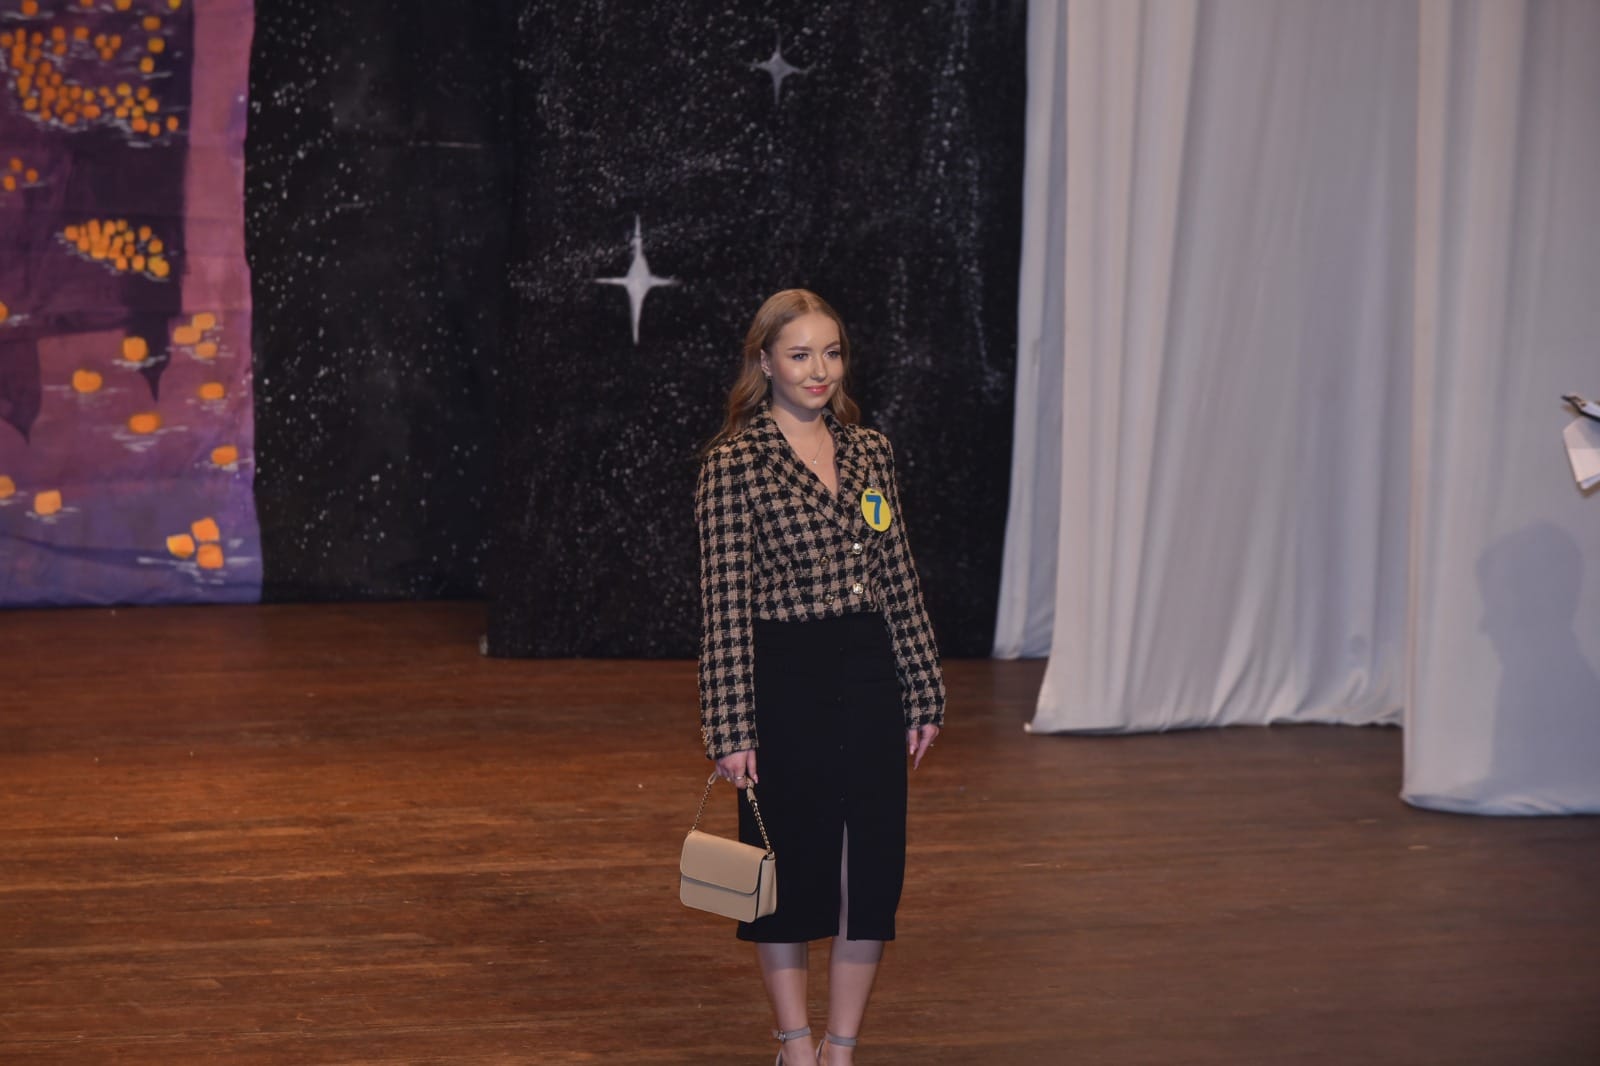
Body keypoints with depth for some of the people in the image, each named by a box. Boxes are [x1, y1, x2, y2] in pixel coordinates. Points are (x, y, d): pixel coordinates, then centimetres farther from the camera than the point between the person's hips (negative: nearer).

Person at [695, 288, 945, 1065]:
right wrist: (731, 728, -15)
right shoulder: (734, 463, -9)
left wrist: (923, 693, 9)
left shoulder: (869, 452, 7)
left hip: (868, 678, 5)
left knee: (873, 863, 7)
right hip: (785, 679, -5)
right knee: (790, 863, 6)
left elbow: (899, 579, 10)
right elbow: (724, 602, -12)